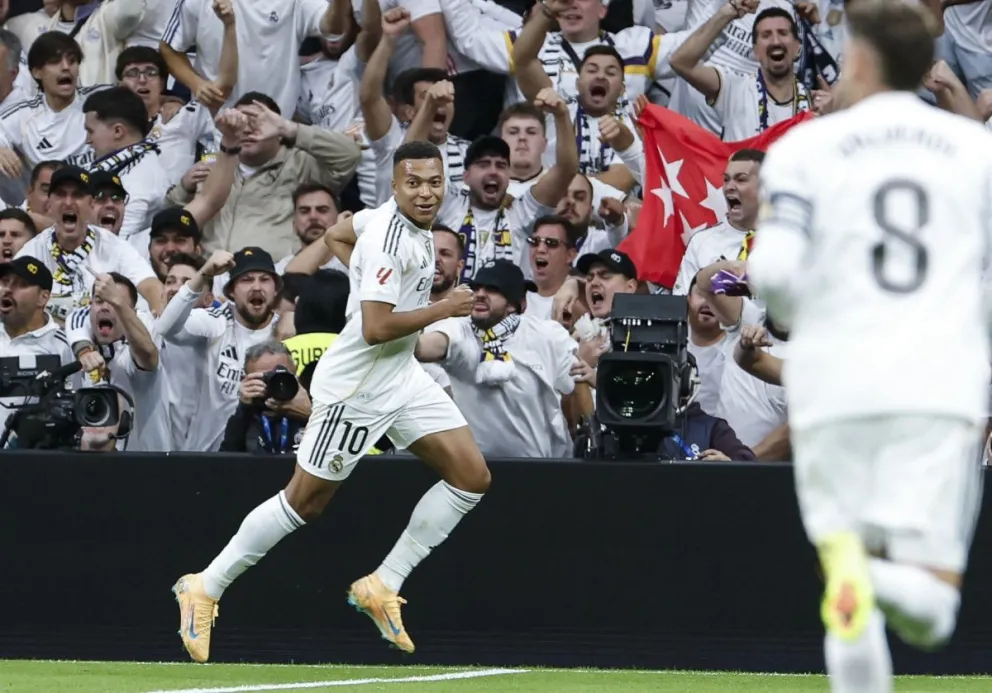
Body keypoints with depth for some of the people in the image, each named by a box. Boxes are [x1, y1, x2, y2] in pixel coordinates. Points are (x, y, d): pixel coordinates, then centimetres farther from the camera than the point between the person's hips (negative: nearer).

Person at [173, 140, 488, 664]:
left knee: (471, 477, -1)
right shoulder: (389, 238, -23)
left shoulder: (416, 228, 6)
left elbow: (336, 233, 23)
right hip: (356, 387, -9)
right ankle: (206, 588, 15)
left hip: (402, 378, 9)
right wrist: (443, 310, -22)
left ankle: (382, 586, 6)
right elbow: (376, 329, -29)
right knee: (304, 502, -1)